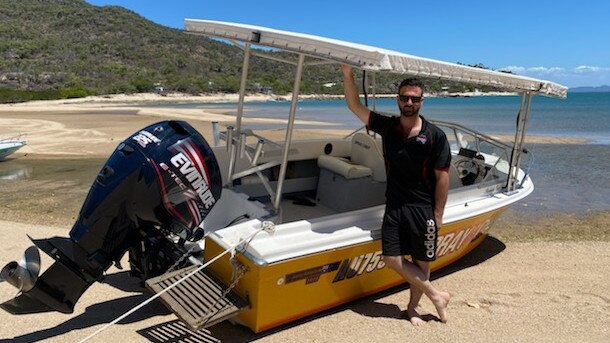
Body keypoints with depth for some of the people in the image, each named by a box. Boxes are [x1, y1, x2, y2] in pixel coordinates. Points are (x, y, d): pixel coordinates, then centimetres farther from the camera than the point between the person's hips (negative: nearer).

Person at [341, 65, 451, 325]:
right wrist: (348, 74, -13)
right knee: (392, 258, 0)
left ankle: (412, 307, 31)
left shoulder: (435, 136, -7)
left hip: (423, 208, -3)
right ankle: (436, 295, 19)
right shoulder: (387, 127, 2)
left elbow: (442, 176, -6)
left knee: (421, 262, 8)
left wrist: (438, 214, -6)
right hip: (394, 205, 3)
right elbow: (355, 105, -1)